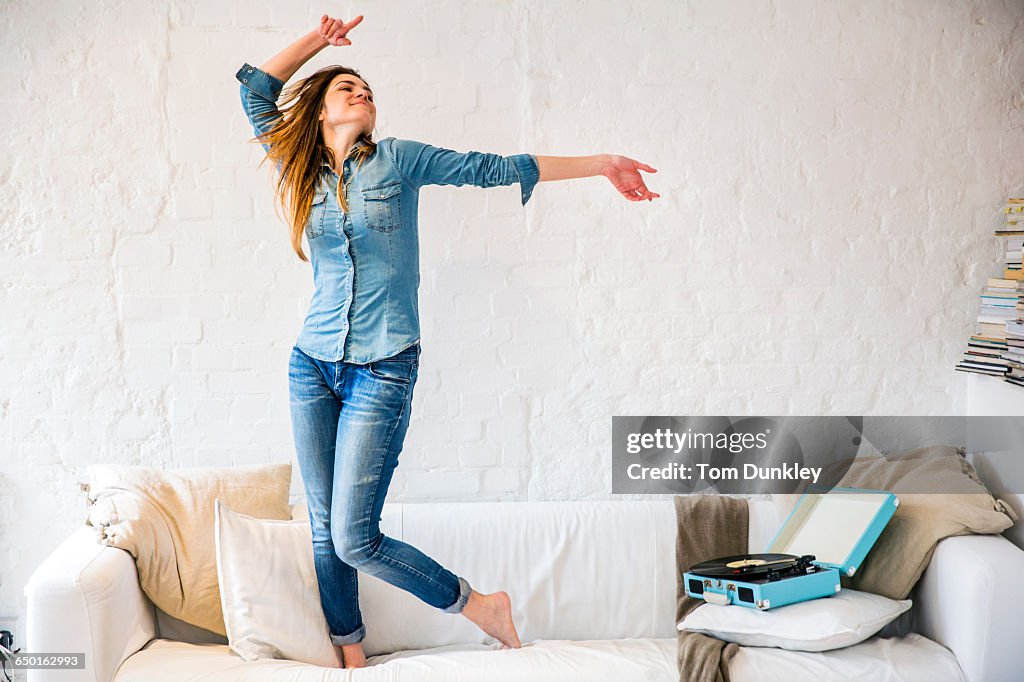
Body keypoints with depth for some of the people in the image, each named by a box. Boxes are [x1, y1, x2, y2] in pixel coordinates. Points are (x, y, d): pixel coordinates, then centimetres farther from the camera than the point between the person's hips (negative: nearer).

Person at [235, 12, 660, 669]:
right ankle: (351, 659, 23)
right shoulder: (306, 175, 11)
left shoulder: (397, 159, 4)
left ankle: (479, 603, 11)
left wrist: (602, 164, 4)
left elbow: (494, 167, 4)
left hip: (382, 370, -4)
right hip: (313, 366, 4)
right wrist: (320, 38, 16)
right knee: (324, 530, 6)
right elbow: (256, 87, 15)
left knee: (353, 539, -9)